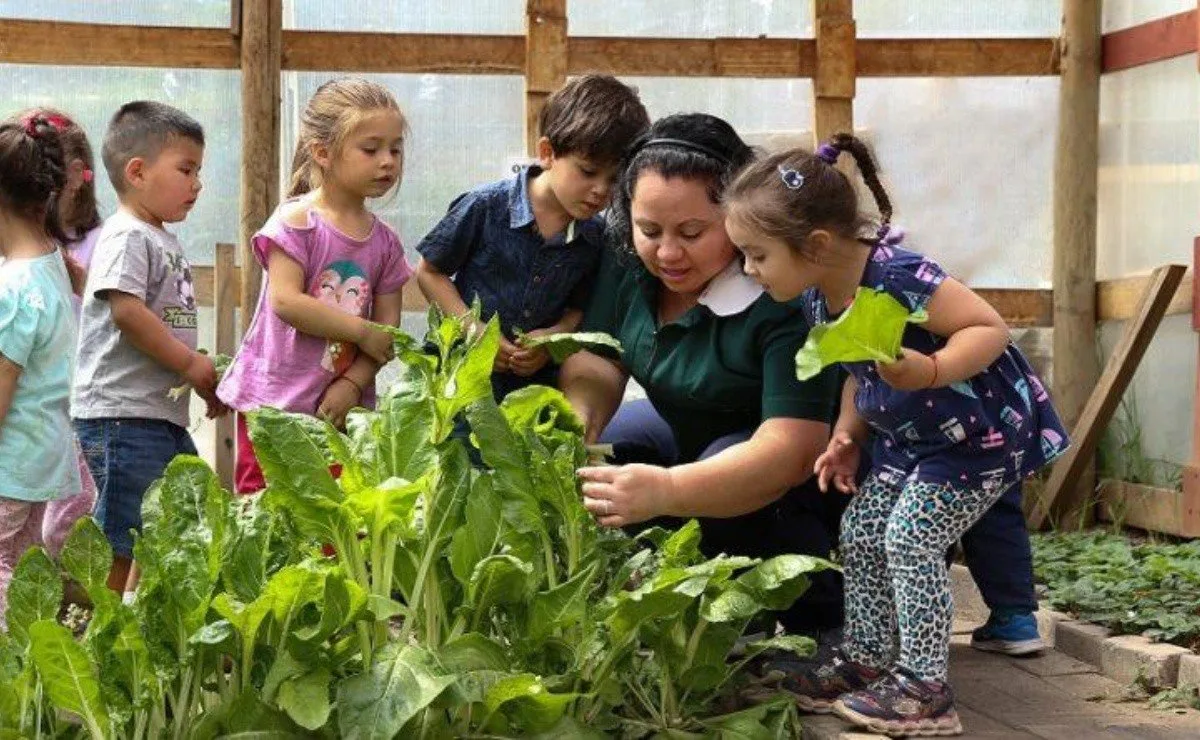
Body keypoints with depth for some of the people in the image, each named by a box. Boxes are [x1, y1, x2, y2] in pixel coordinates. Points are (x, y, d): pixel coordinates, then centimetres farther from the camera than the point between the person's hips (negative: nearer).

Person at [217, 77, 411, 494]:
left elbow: (387, 328, 5)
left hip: (342, 407, 5)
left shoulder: (384, 241, 9)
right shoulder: (296, 220, -7)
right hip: (275, 400, -5)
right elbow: (286, 301, -18)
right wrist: (363, 331, -14)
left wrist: (352, 384, -11)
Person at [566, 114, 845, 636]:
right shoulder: (629, 259, -14)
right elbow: (597, 360, -8)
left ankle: (825, 616, -9)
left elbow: (791, 449, -40)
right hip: (690, 435, 7)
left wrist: (666, 491, -55)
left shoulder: (783, 296, -34)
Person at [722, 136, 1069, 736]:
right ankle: (865, 660, 23)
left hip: (983, 430, -9)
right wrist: (847, 438, -2)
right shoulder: (817, 299, -4)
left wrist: (930, 371, -43)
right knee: (859, 533, 9)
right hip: (908, 435, 9)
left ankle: (924, 688, -4)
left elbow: (990, 328, -29)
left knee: (911, 540, -13)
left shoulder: (898, 276, -32)